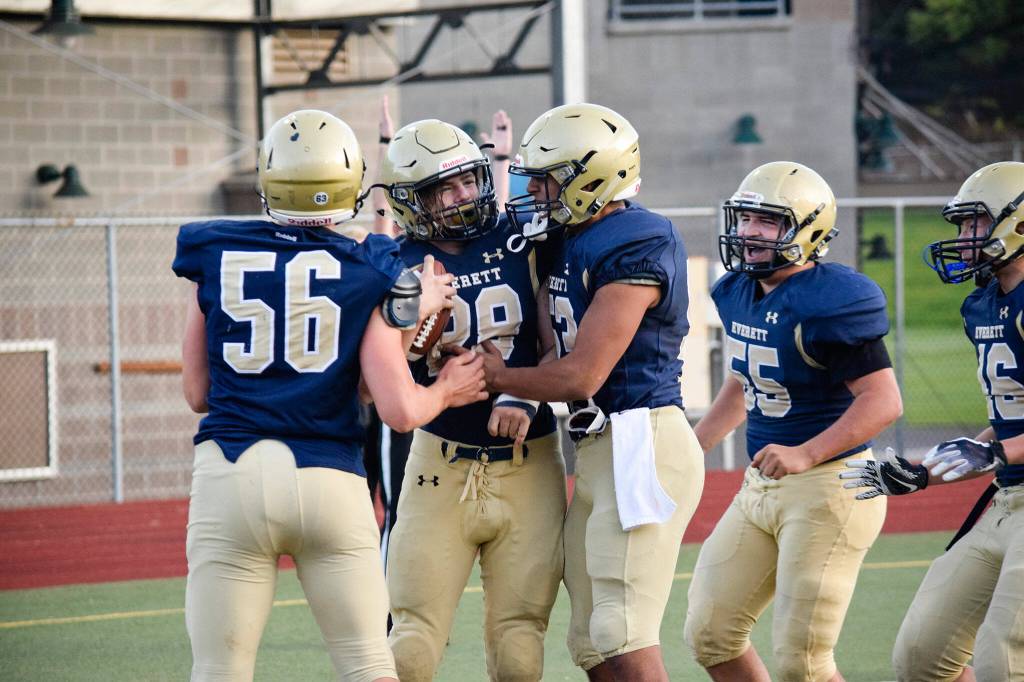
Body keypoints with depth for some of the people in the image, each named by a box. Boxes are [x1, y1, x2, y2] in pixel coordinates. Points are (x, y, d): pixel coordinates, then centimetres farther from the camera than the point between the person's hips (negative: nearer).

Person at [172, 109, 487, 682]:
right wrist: (446, 392, 18)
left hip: (231, 477, 1)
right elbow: (401, 410, -4)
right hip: (328, 479, 0)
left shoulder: (215, 256, 6)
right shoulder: (367, 273, 2)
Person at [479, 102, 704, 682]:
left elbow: (581, 376, -16)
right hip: (599, 451, 10)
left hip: (640, 445, -10)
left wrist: (497, 377, -3)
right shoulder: (577, 243, 13)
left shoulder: (636, 247, -15)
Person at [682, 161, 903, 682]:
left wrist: (806, 454, -31)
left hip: (828, 487, -9)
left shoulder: (827, 301, -20)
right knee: (710, 637, 11)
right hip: (760, 485, 9)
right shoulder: (739, 293, 8)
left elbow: (883, 400, -23)